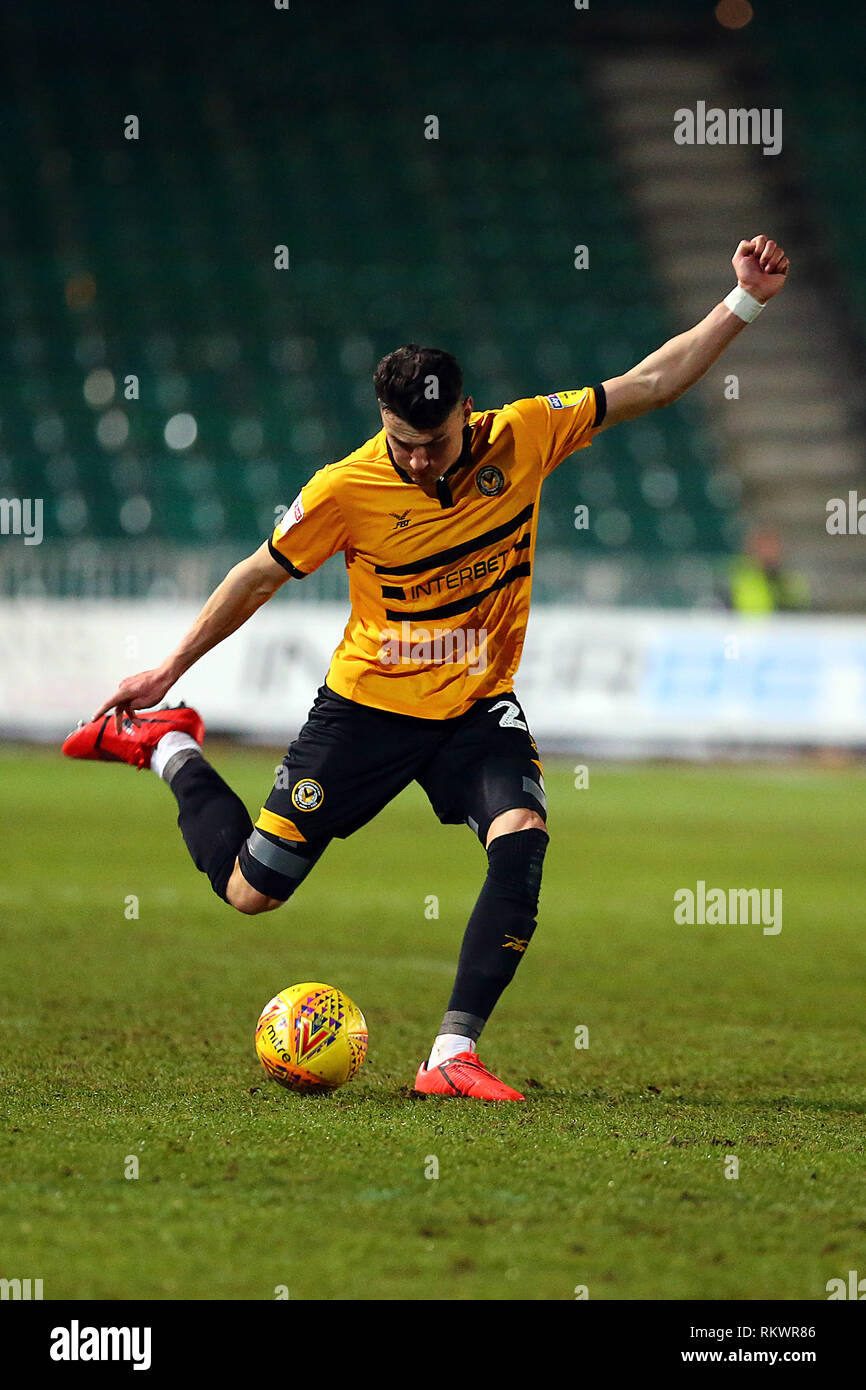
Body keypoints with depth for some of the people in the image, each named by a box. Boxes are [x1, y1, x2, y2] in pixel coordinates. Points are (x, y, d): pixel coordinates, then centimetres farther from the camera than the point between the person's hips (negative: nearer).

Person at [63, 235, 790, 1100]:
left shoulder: (522, 439, -13)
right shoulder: (347, 488, -18)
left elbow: (651, 384, -6)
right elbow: (262, 576, -3)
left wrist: (744, 303, -12)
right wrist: (170, 668, 4)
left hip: (478, 706, 2)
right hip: (368, 704, -2)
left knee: (522, 841, -27)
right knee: (250, 891, 5)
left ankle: (453, 1054, -20)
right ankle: (170, 750, 35)